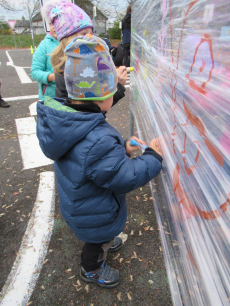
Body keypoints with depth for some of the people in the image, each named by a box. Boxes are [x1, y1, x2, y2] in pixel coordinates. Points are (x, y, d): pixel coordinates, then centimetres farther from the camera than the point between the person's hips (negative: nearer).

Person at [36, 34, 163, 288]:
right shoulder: (98, 140, -44)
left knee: (99, 233, 38)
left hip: (76, 200, 8)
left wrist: (123, 147, -6)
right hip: (94, 215, -7)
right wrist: (152, 156, -20)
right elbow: (125, 178, -32)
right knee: (97, 241, 25)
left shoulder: (66, 122, -14)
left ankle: (103, 242, 69)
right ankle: (91, 270, 55)